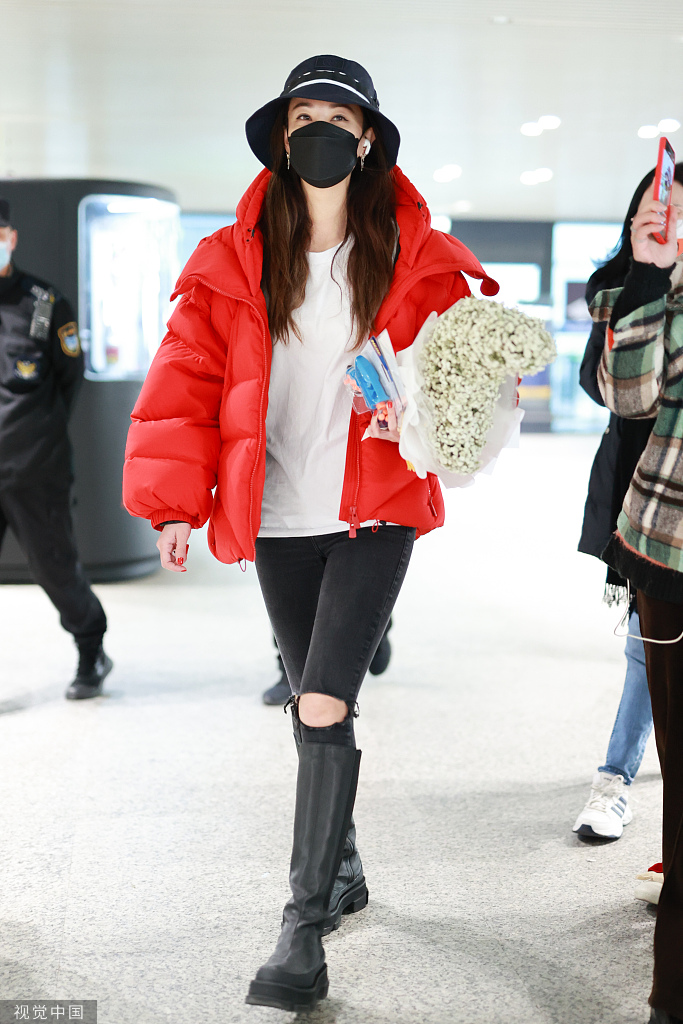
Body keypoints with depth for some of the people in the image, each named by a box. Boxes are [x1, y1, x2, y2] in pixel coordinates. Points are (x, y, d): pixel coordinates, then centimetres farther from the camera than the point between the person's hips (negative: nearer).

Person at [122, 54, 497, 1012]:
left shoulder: (417, 258, 0)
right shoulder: (232, 262, 2)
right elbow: (187, 380, 0)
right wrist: (175, 501, -7)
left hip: (375, 511, -2)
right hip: (277, 518, 2)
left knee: (323, 709, -12)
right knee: (315, 707, 14)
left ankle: (305, 927, -1)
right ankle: (344, 868, 37)